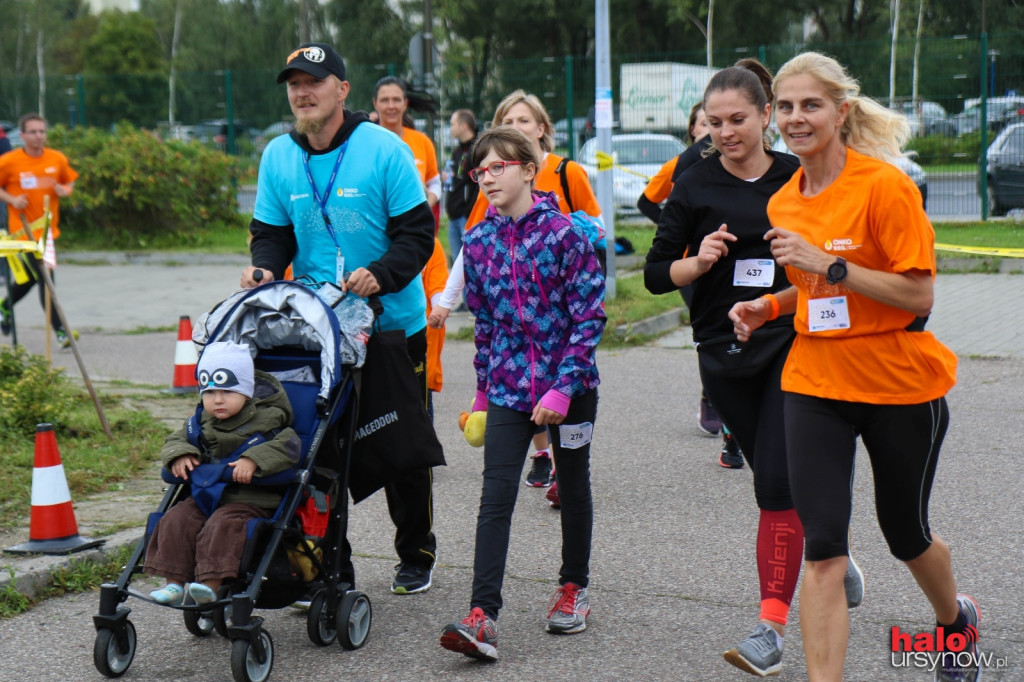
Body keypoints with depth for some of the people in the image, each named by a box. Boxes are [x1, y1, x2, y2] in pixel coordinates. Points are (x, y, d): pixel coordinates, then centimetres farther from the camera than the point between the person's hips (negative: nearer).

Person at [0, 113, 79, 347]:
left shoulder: (58, 159, 2)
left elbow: (70, 182, 15)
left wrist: (65, 190, -7)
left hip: (49, 228, 5)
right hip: (24, 229, -5)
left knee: (32, 275, 19)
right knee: (45, 277, -13)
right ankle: (60, 331, -14)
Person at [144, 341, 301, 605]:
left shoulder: (266, 420, -6)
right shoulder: (201, 422, 13)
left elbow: (288, 446, -18)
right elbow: (176, 439, 19)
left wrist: (253, 460, -32)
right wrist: (179, 455, -7)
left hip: (250, 500, -6)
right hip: (205, 494, 6)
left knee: (222, 525, -31)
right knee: (176, 521, -15)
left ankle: (210, 583, -36)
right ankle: (174, 583, -15)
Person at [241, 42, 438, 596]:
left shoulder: (384, 149, -10)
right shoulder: (278, 157, 3)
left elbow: (416, 232, -10)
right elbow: (272, 232, 9)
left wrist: (380, 274, -26)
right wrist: (264, 266, -14)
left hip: (393, 321, -3)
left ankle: (415, 555, 26)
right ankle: (330, 567, 9)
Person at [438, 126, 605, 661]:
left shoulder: (563, 233, -12)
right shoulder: (478, 242, 2)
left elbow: (590, 316, -12)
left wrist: (563, 388, -18)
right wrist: (483, 391, 14)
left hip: (569, 384, -3)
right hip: (509, 386, 3)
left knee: (572, 488, 14)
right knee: (495, 496, -7)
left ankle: (574, 588, 34)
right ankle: (483, 616, -12)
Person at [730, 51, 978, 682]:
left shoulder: (886, 185, -16)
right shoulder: (784, 203, 4)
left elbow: (917, 296, -19)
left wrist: (827, 264, -26)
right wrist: (767, 308, 1)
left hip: (902, 385, -4)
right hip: (815, 382, 4)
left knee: (905, 533, 16)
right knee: (822, 549, -8)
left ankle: (956, 618, 48)